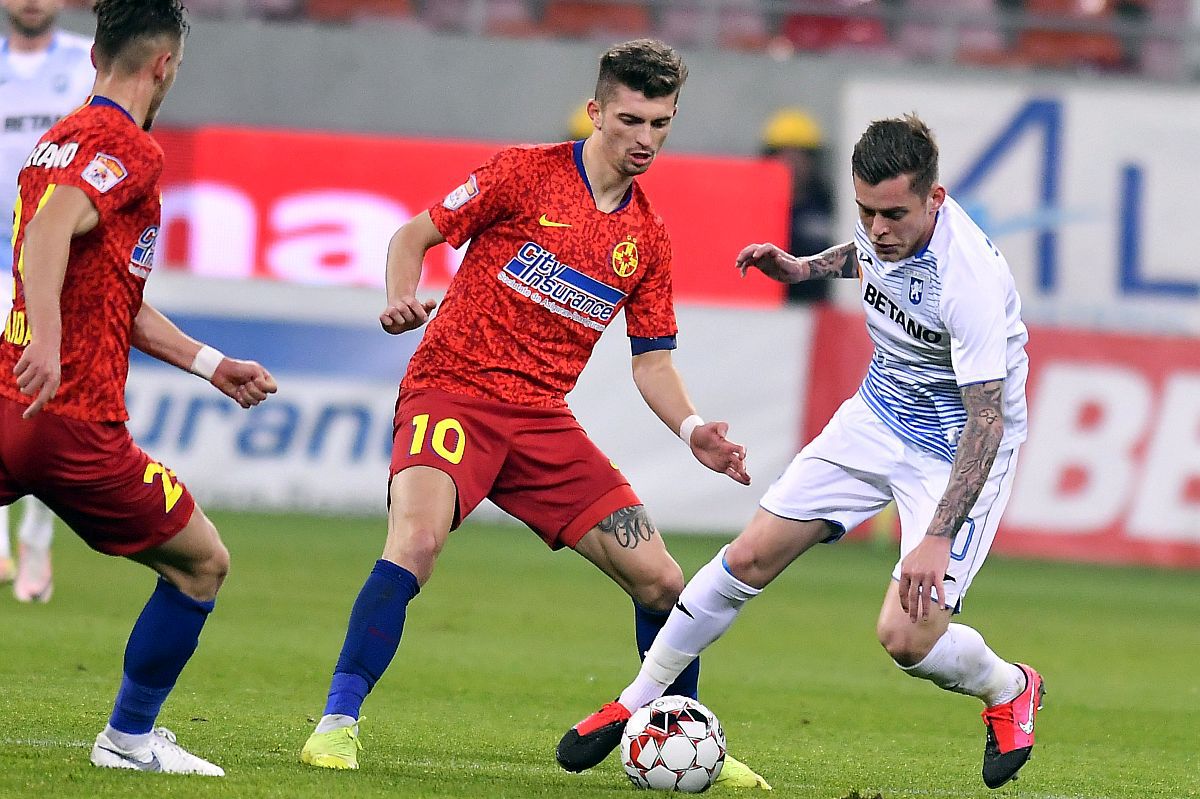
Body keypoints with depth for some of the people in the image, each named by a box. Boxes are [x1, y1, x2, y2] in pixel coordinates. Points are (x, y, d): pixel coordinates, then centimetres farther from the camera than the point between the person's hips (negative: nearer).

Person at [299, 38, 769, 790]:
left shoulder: (648, 236, 10)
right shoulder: (525, 173, -4)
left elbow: (652, 360, 14)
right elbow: (414, 235, 0)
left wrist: (692, 429, -4)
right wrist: (403, 298, -20)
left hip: (542, 417, 5)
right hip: (453, 391, -5)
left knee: (660, 580, 1)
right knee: (416, 538, -32)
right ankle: (338, 723, -25)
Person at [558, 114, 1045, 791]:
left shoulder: (970, 279, -33)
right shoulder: (883, 227, -11)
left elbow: (987, 419, -33)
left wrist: (938, 538, -39)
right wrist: (804, 268, 5)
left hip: (961, 449, -7)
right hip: (878, 417, 7)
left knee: (907, 637, -17)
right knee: (752, 557, 2)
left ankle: (1010, 690, 16)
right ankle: (636, 705, 17)